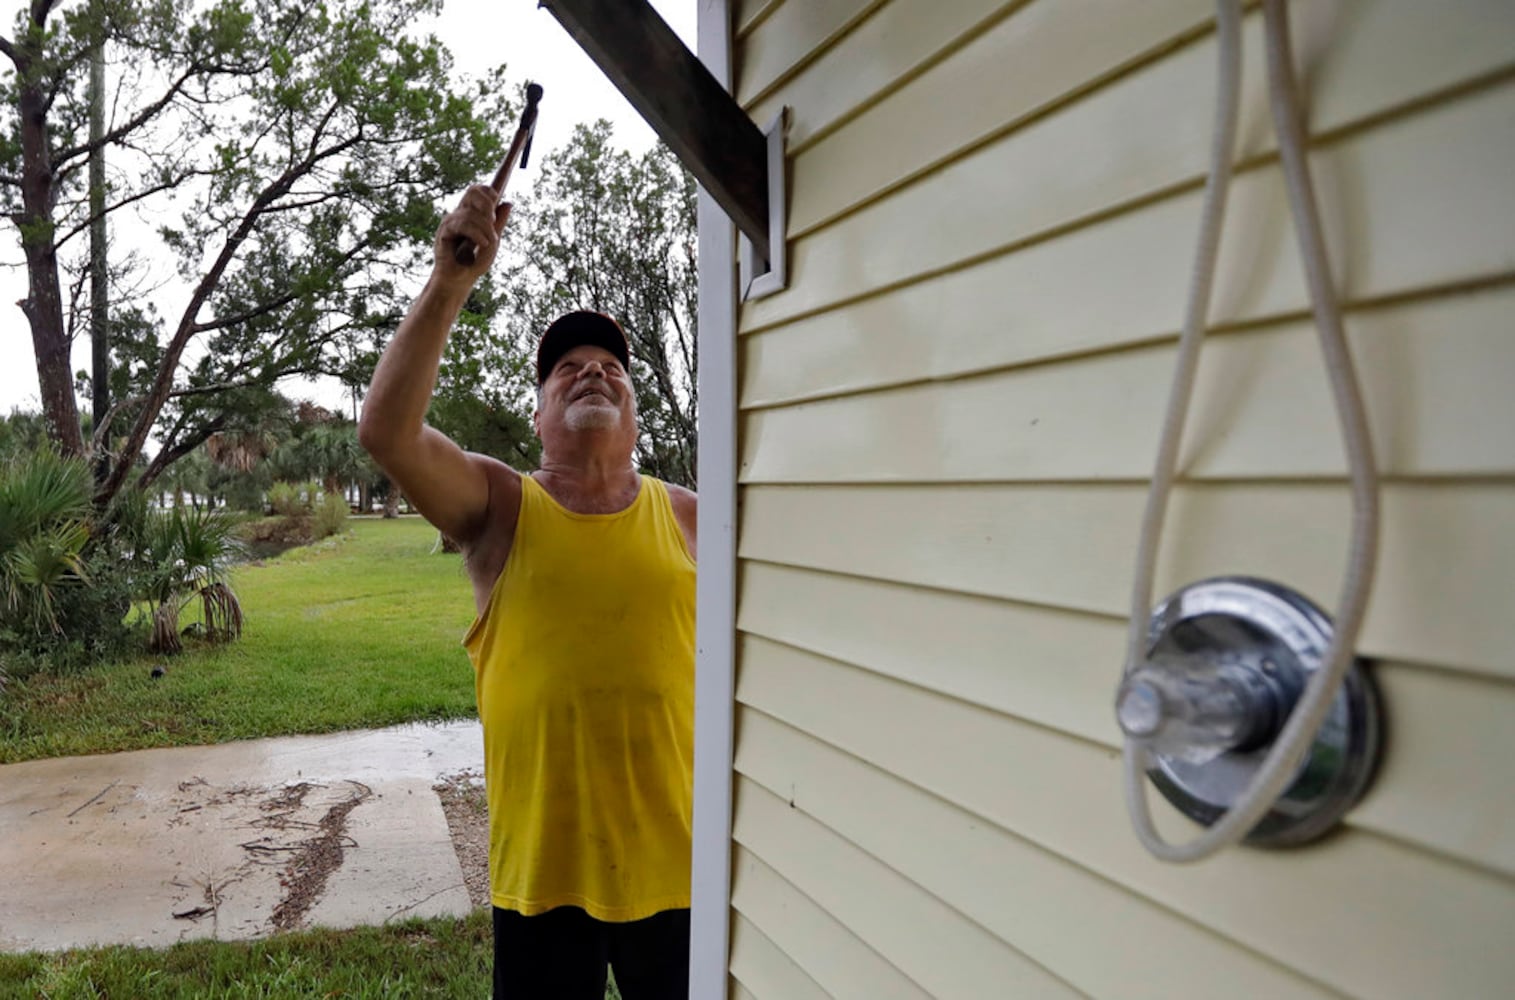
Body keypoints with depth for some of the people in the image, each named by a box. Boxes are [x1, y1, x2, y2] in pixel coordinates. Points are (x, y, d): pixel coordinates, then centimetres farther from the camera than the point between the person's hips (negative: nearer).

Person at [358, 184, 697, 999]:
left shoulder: (687, 518, 2)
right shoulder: (499, 508, 0)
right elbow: (385, 430, -17)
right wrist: (448, 285, -22)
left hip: (674, 860, 1)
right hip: (541, 865, 0)